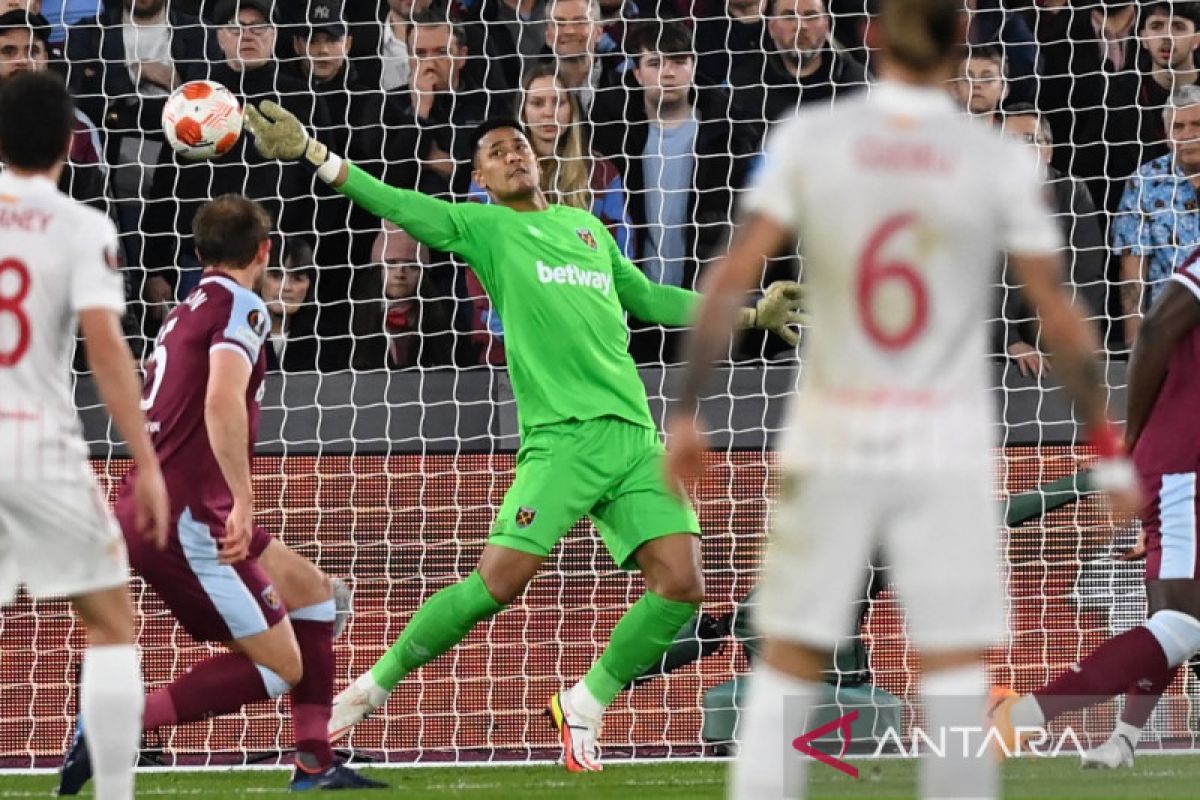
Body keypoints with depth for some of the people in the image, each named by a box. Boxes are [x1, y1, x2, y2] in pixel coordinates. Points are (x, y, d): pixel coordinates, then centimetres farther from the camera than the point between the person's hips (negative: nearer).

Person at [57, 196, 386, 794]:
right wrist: (242, 502, -30)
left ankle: (314, 766, 14)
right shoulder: (240, 306, -9)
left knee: (313, 592, 18)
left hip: (149, 504, 9)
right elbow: (222, 402, -27)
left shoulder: (185, 312, 18)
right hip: (185, 515, -9)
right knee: (281, 667, -6)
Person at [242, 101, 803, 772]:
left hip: (635, 435, 5)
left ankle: (584, 707, 10)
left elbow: (648, 298, 35)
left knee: (682, 584, -9)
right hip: (563, 435, -5)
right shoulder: (483, 227, 9)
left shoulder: (587, 226, 24)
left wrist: (749, 315, 33)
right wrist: (313, 155, -16)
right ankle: (374, 686, 2)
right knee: (501, 578, -16)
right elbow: (404, 208, -4)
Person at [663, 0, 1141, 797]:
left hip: (829, 443, 1)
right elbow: (1060, 318, -3)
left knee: (788, 670, 9)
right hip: (945, 453, -1)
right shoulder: (1002, 163, -5)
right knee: (957, 679, 2)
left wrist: (686, 411, 0)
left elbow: (730, 280, -6)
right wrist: (1109, 448, 5)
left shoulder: (808, 141, -2)